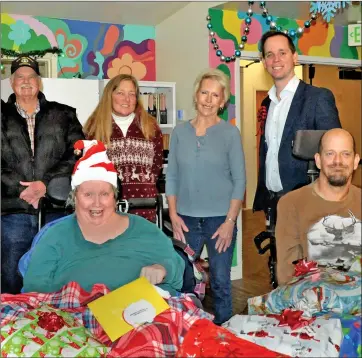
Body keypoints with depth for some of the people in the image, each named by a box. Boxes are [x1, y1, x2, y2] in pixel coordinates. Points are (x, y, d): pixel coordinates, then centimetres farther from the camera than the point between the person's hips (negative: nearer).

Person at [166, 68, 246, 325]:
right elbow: (172, 176, 6)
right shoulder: (180, 132, 4)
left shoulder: (230, 133, -3)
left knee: (220, 282, 7)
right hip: (187, 219, 2)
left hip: (220, 218, -2)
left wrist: (230, 221, -9)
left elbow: (239, 180, -4)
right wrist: (173, 215, -1)